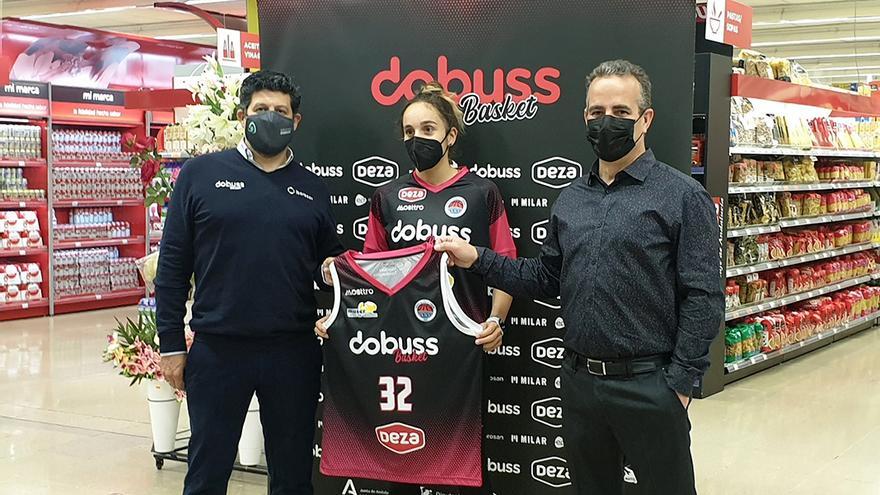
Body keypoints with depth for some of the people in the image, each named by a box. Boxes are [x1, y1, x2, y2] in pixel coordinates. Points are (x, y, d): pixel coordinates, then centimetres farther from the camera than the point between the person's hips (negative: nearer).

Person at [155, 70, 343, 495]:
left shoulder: (312, 188, 9)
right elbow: (172, 266, 0)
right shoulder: (201, 174, 1)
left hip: (295, 351, 3)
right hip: (217, 349, -2)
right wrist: (171, 345, -3)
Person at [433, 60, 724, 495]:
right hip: (579, 381, 6)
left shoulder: (682, 196, -7)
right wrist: (476, 259, 4)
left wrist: (679, 382, -14)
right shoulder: (570, 200, 11)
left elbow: (703, 299, -11)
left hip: (648, 386, -5)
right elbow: (544, 279, 15)